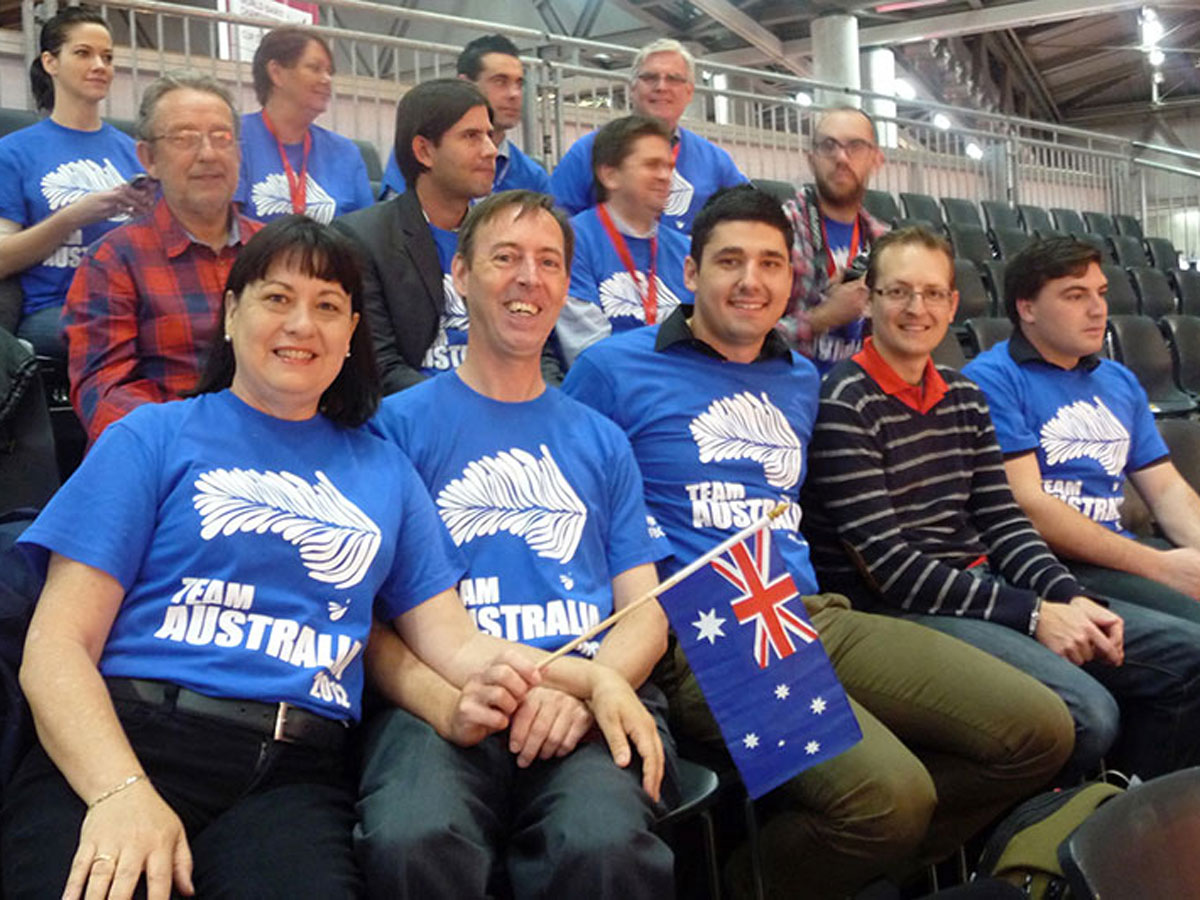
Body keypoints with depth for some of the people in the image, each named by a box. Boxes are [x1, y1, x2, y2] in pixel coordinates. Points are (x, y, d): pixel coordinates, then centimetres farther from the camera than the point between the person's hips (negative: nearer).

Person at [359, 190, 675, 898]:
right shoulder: (399, 422, 13)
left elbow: (646, 614, 15)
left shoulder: (601, 441, 22)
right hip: (439, 704, -1)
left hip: (588, 699, 2)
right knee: (414, 843, -36)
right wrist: (439, 694, -16)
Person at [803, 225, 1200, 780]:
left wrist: (1070, 599, -7)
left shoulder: (965, 398, 15)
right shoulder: (843, 404, -11)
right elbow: (887, 565, -16)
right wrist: (1032, 615, -17)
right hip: (899, 610, -8)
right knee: (1087, 712, -29)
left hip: (983, 584, 9)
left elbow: (1002, 522, 13)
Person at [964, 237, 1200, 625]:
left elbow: (1167, 488, 18)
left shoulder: (1120, 382, 21)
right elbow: (1026, 505, -13)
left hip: (1120, 550, 7)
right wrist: (1157, 567, -14)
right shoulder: (992, 379, -5)